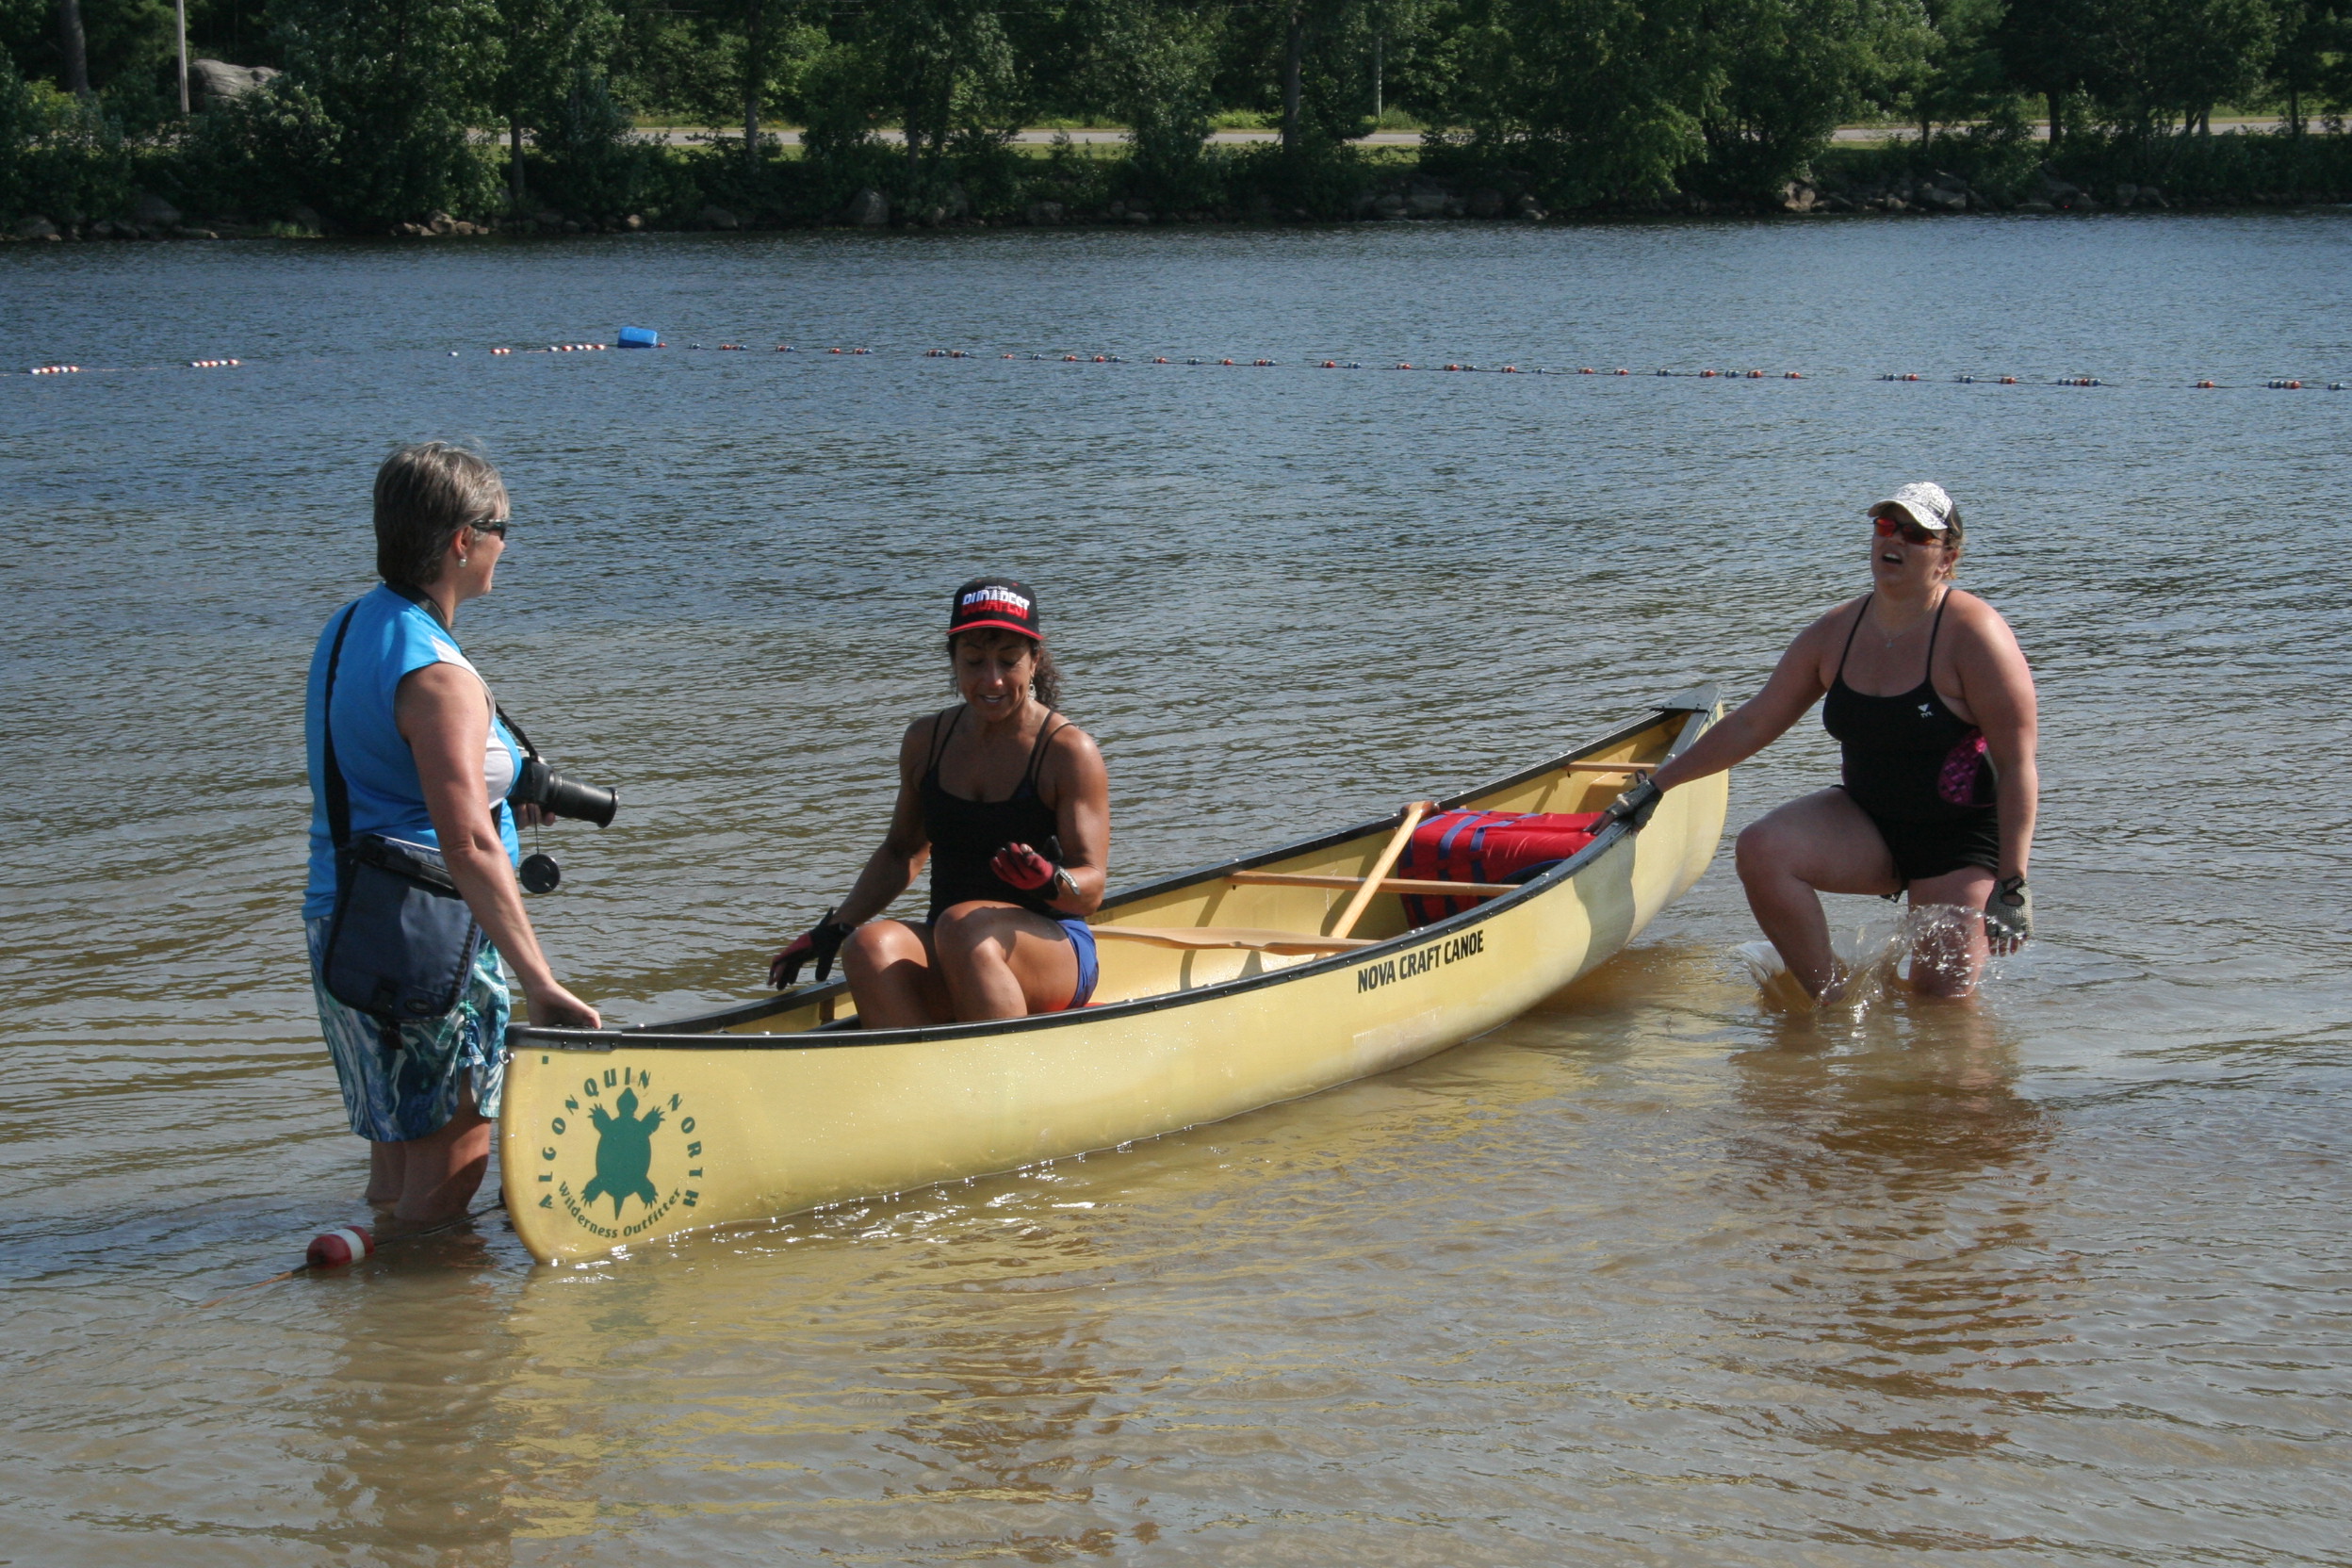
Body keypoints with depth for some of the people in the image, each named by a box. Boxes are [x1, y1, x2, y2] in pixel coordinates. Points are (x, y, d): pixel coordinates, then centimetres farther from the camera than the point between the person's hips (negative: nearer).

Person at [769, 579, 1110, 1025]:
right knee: (869, 945, -29)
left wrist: (1052, 882, -31)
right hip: (946, 963, 4)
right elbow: (902, 853, 24)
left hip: (1054, 952, -4)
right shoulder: (925, 741, 10)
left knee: (964, 926, -37)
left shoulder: (1069, 751, -5)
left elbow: (1091, 889, -9)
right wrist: (834, 929, 15)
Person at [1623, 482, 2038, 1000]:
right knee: (1760, 849, -21)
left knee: (1942, 995, -13)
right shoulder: (1837, 632, 0)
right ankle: (1827, 999, -8)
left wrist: (2011, 885, -21)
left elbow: (2018, 769, -16)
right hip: (1870, 827, 5)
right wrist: (1656, 786, 6)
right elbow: (1751, 725, 7)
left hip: (1962, 838, -5)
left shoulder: (1973, 634, -17)